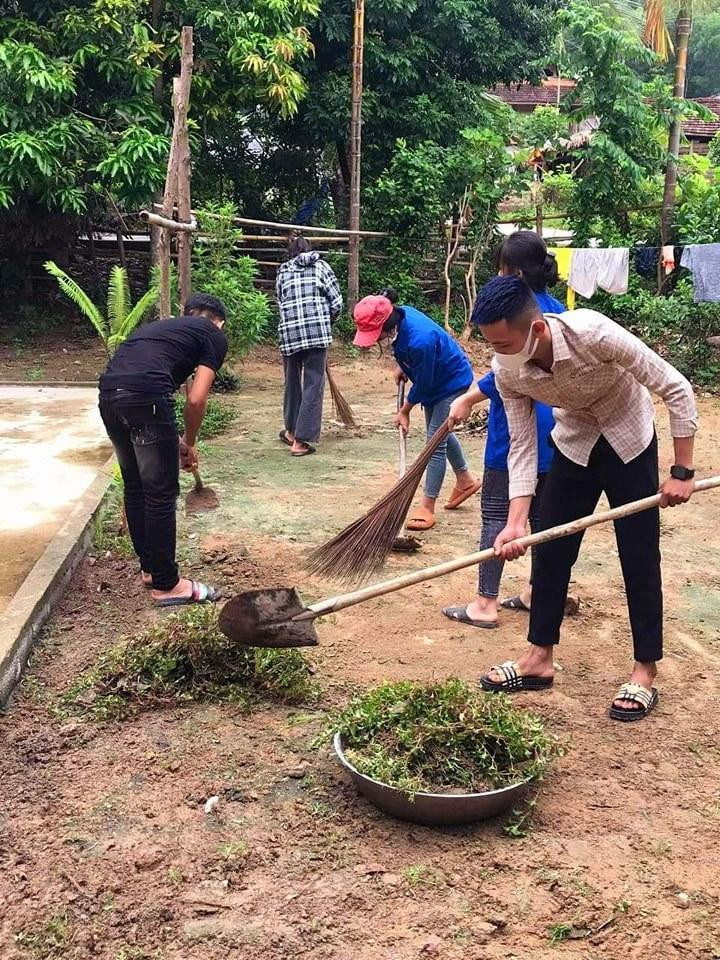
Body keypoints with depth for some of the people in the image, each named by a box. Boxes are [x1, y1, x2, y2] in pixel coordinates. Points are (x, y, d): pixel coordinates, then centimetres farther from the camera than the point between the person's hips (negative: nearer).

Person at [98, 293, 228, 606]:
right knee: (161, 494, 4)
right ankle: (167, 585, 14)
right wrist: (189, 444, 18)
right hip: (144, 396, -7)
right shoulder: (215, 336, 13)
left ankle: (150, 568, 34)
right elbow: (195, 399, 2)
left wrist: (175, 442, 37)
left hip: (108, 392, 8)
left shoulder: (162, 325, 34)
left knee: (135, 487, 21)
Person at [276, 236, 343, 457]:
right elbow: (336, 303, 4)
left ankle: (291, 431, 34)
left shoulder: (283, 271, 17)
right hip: (317, 331, -3)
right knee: (313, 385, 1)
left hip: (289, 332, 3)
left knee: (292, 382, 19)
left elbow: (281, 303, 14)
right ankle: (300, 441, -2)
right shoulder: (320, 266, 11)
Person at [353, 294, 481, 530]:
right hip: (435, 379, 9)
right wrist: (400, 366, -1)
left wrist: (404, 411, -12)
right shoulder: (399, 316, -17)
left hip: (453, 382, -9)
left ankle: (427, 508, -3)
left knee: (436, 442, -9)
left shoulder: (420, 340, -41)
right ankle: (465, 480, 43)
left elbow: (422, 384, -25)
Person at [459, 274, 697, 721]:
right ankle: (540, 658, 18)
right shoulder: (508, 372, -22)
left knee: (639, 557, -1)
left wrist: (683, 472, -24)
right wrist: (517, 521, -22)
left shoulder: (592, 333, -36)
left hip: (629, 440, -4)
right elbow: (522, 446, -13)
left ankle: (646, 671, 12)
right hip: (574, 444, 4)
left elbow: (676, 388, -27)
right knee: (550, 550, 4)